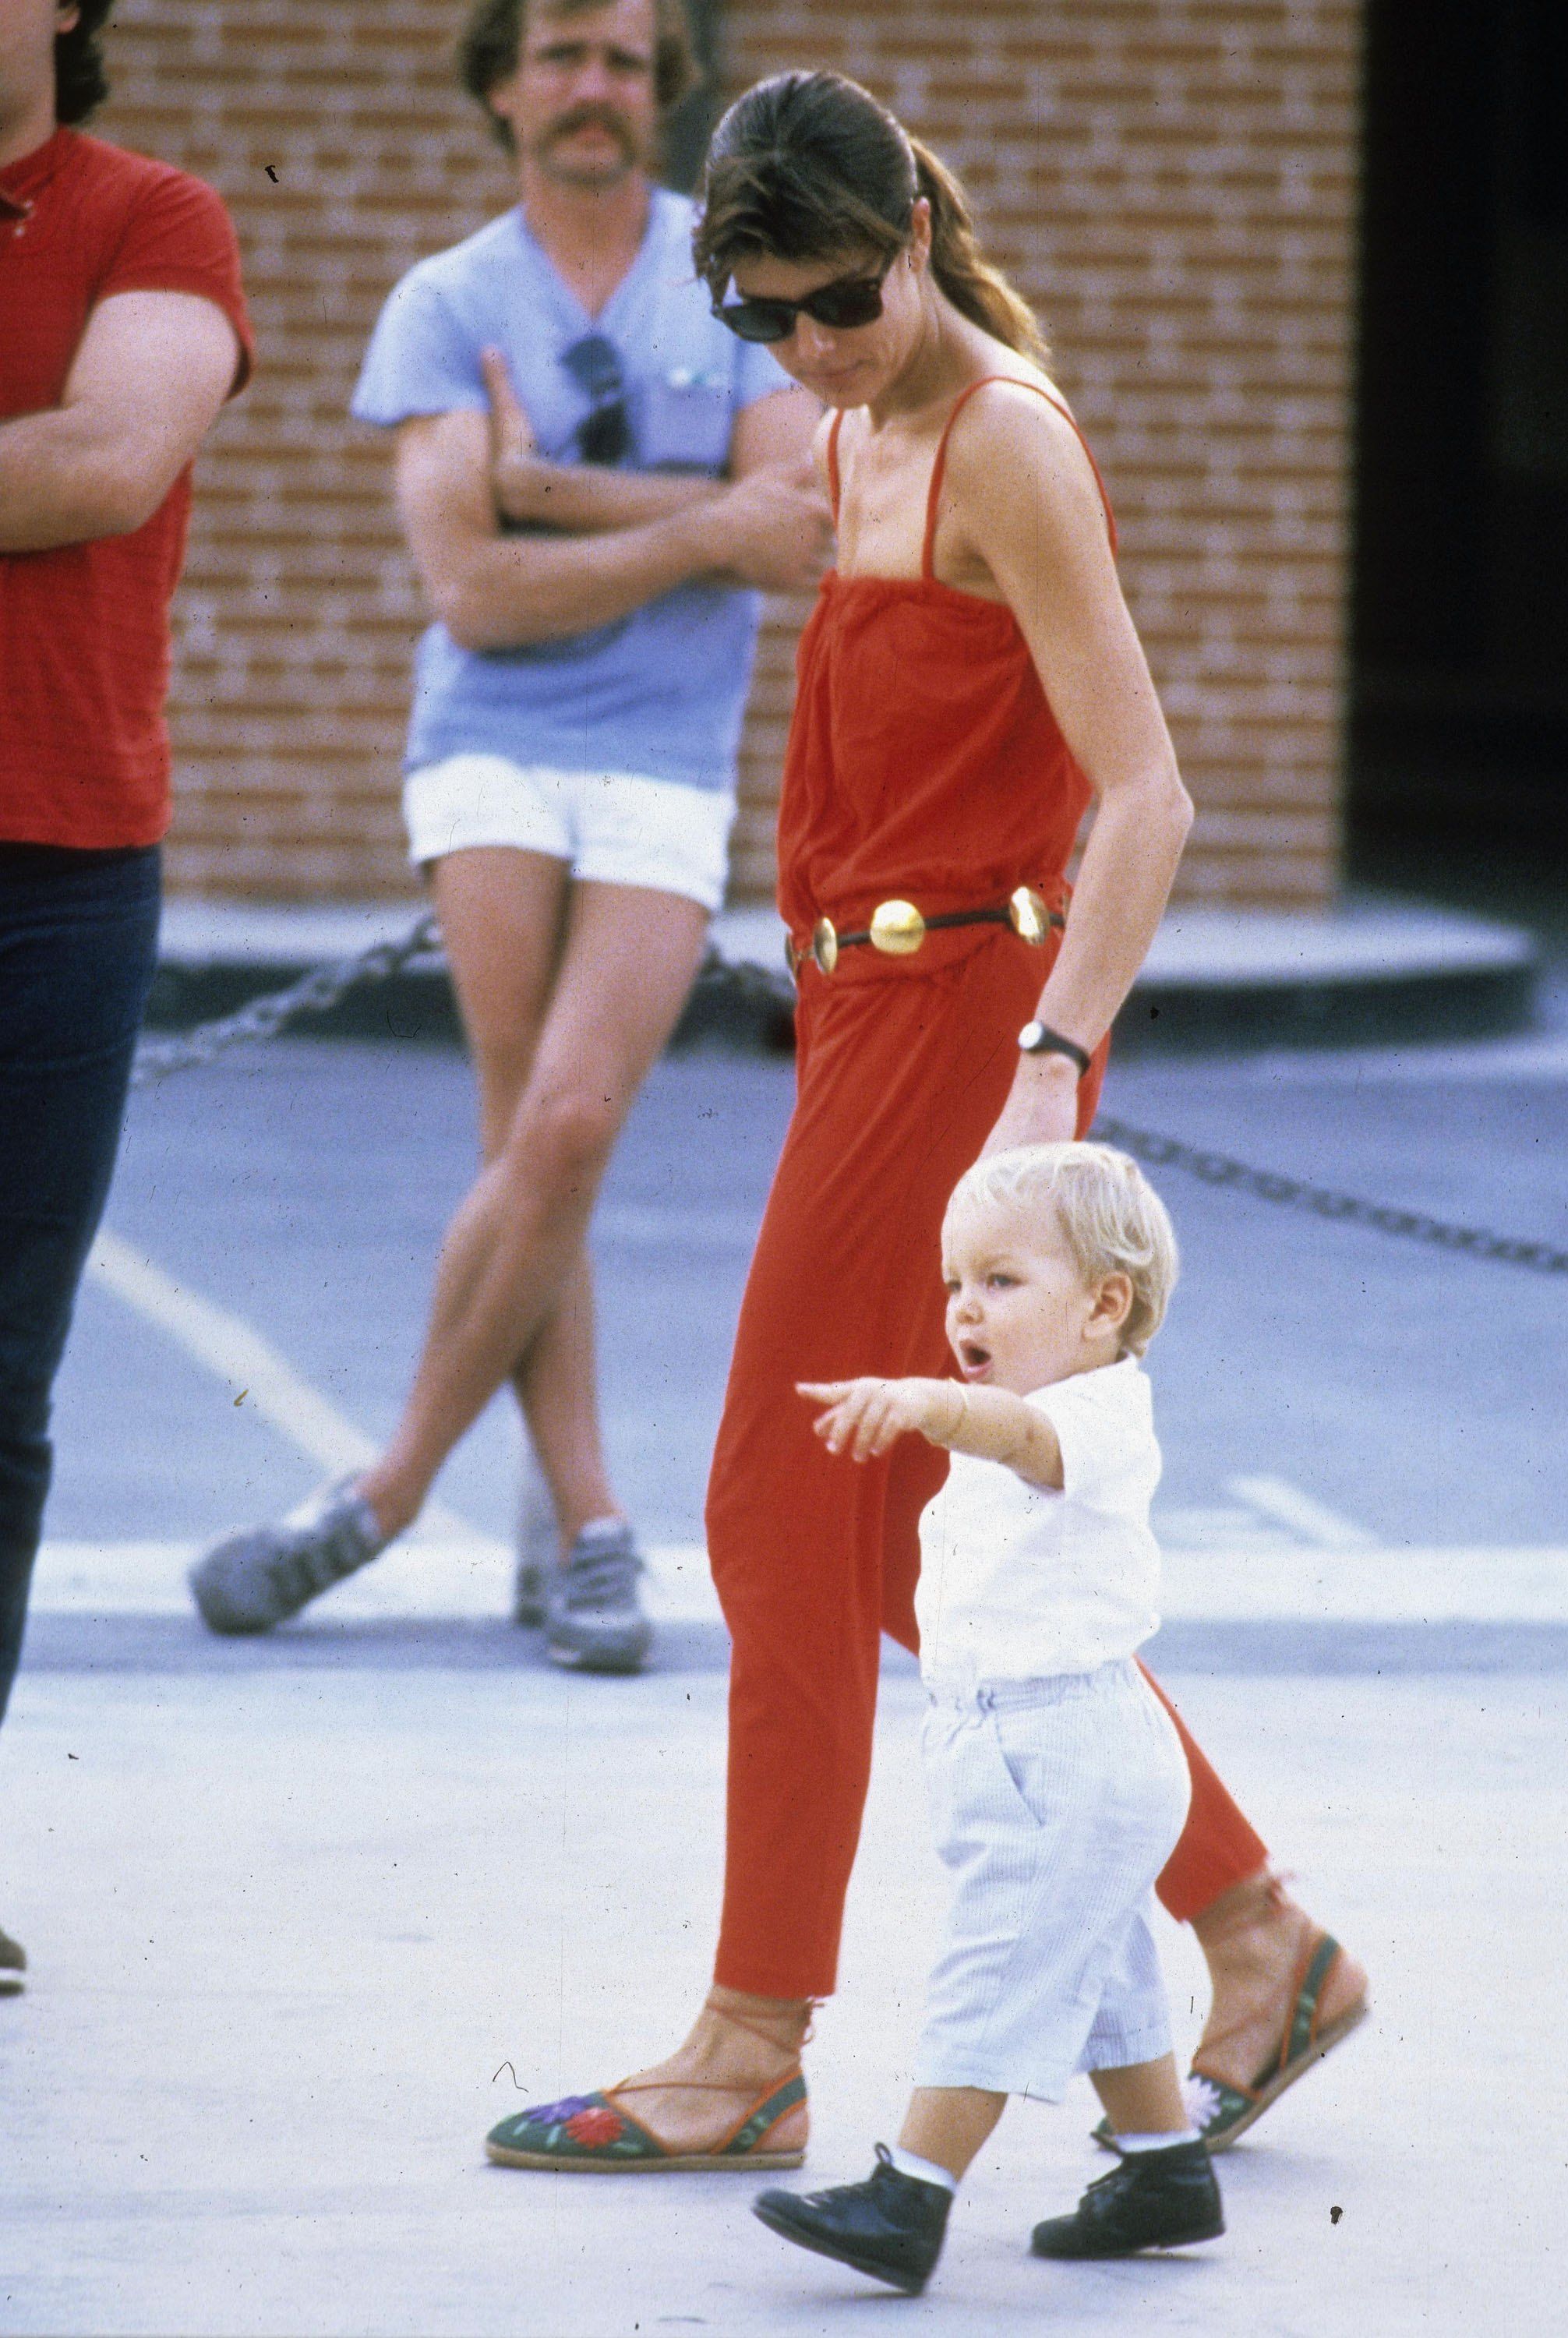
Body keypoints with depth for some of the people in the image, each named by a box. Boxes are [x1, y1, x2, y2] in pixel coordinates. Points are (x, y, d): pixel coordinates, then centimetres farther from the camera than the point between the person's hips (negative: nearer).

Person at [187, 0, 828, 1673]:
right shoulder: (446, 306, 2)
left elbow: (801, 525, -7)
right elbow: (473, 590, -8)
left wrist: (550, 489, -9)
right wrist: (706, 534, -10)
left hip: (667, 776, 0)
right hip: (493, 750, 0)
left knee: (568, 1129, -14)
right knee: (531, 1140, -10)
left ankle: (392, 1492, -1)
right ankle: (587, 1533, -2)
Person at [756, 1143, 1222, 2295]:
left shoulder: (1099, 1419, -20)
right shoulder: (1004, 1440, 13)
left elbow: (1025, 1434, -43)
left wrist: (929, 1405, -61)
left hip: (1068, 1755, -11)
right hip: (1012, 1755, 11)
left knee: (995, 1974, -11)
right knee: (1098, 1972, 20)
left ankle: (909, 2201, -13)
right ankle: (1167, 2176, 31)